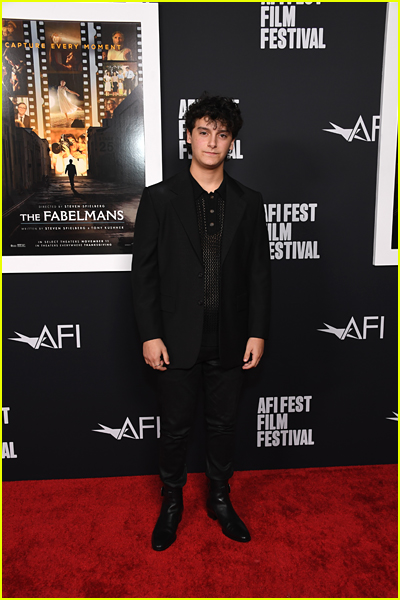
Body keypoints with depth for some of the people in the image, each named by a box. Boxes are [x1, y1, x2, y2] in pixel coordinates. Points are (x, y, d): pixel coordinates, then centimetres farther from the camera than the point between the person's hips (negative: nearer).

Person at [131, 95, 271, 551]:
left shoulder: (249, 202, 4)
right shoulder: (159, 198, -2)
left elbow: (259, 272, 4)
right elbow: (144, 270, -4)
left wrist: (257, 333, -1)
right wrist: (150, 334, -9)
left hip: (230, 340, 2)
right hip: (178, 338, -2)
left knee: (223, 424, 17)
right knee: (176, 427, 13)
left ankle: (220, 499, 40)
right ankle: (172, 502, 37)